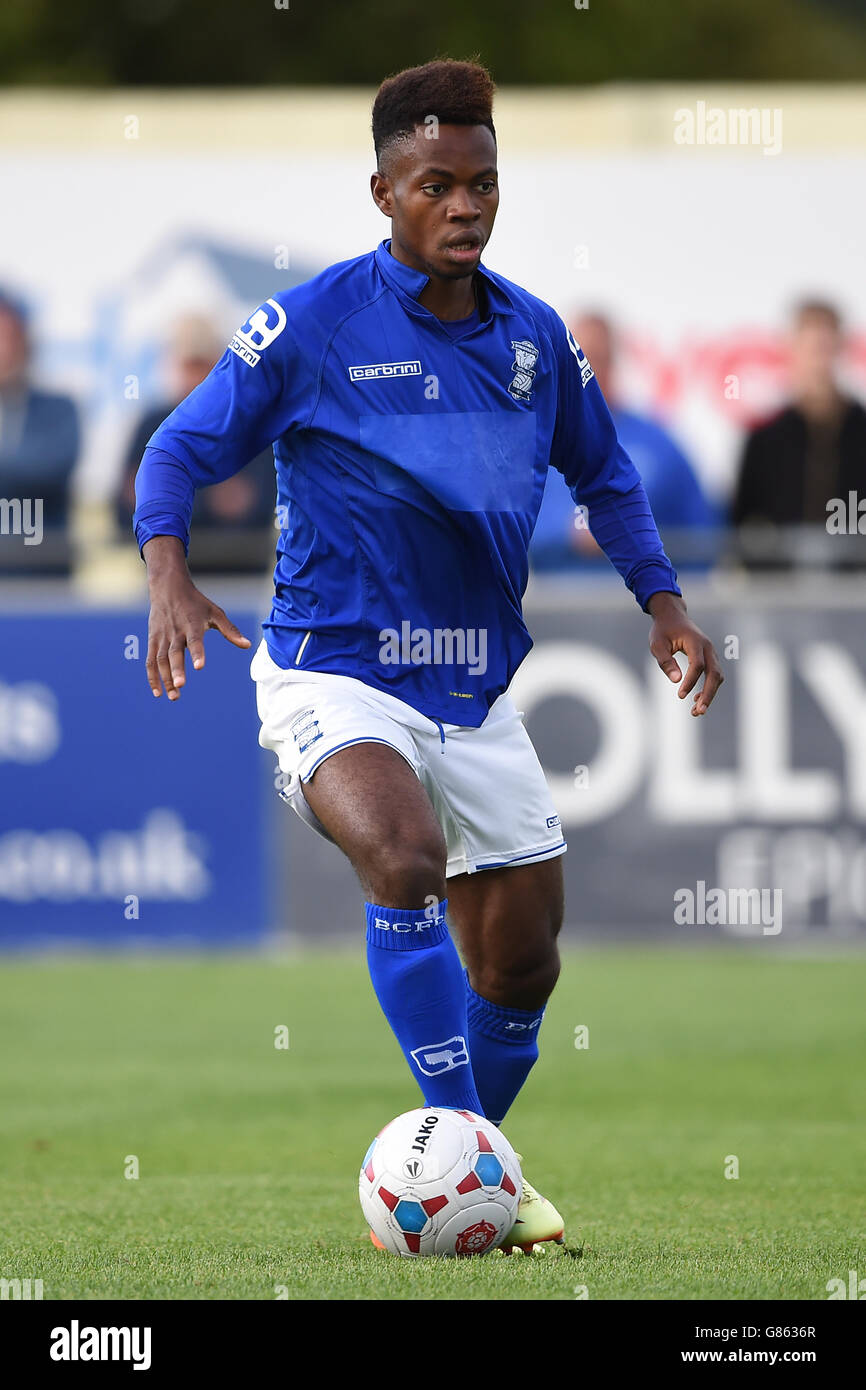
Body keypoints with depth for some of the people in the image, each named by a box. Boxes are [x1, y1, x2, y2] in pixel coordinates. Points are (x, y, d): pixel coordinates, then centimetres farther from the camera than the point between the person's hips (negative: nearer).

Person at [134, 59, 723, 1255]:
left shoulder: (534, 336, 5)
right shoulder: (312, 325, -9)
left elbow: (602, 473, 21)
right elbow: (183, 449, -5)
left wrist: (663, 602, 10)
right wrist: (168, 573, -22)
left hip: (477, 693, 5)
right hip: (336, 675, -5)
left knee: (521, 964, 7)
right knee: (403, 854, -33)